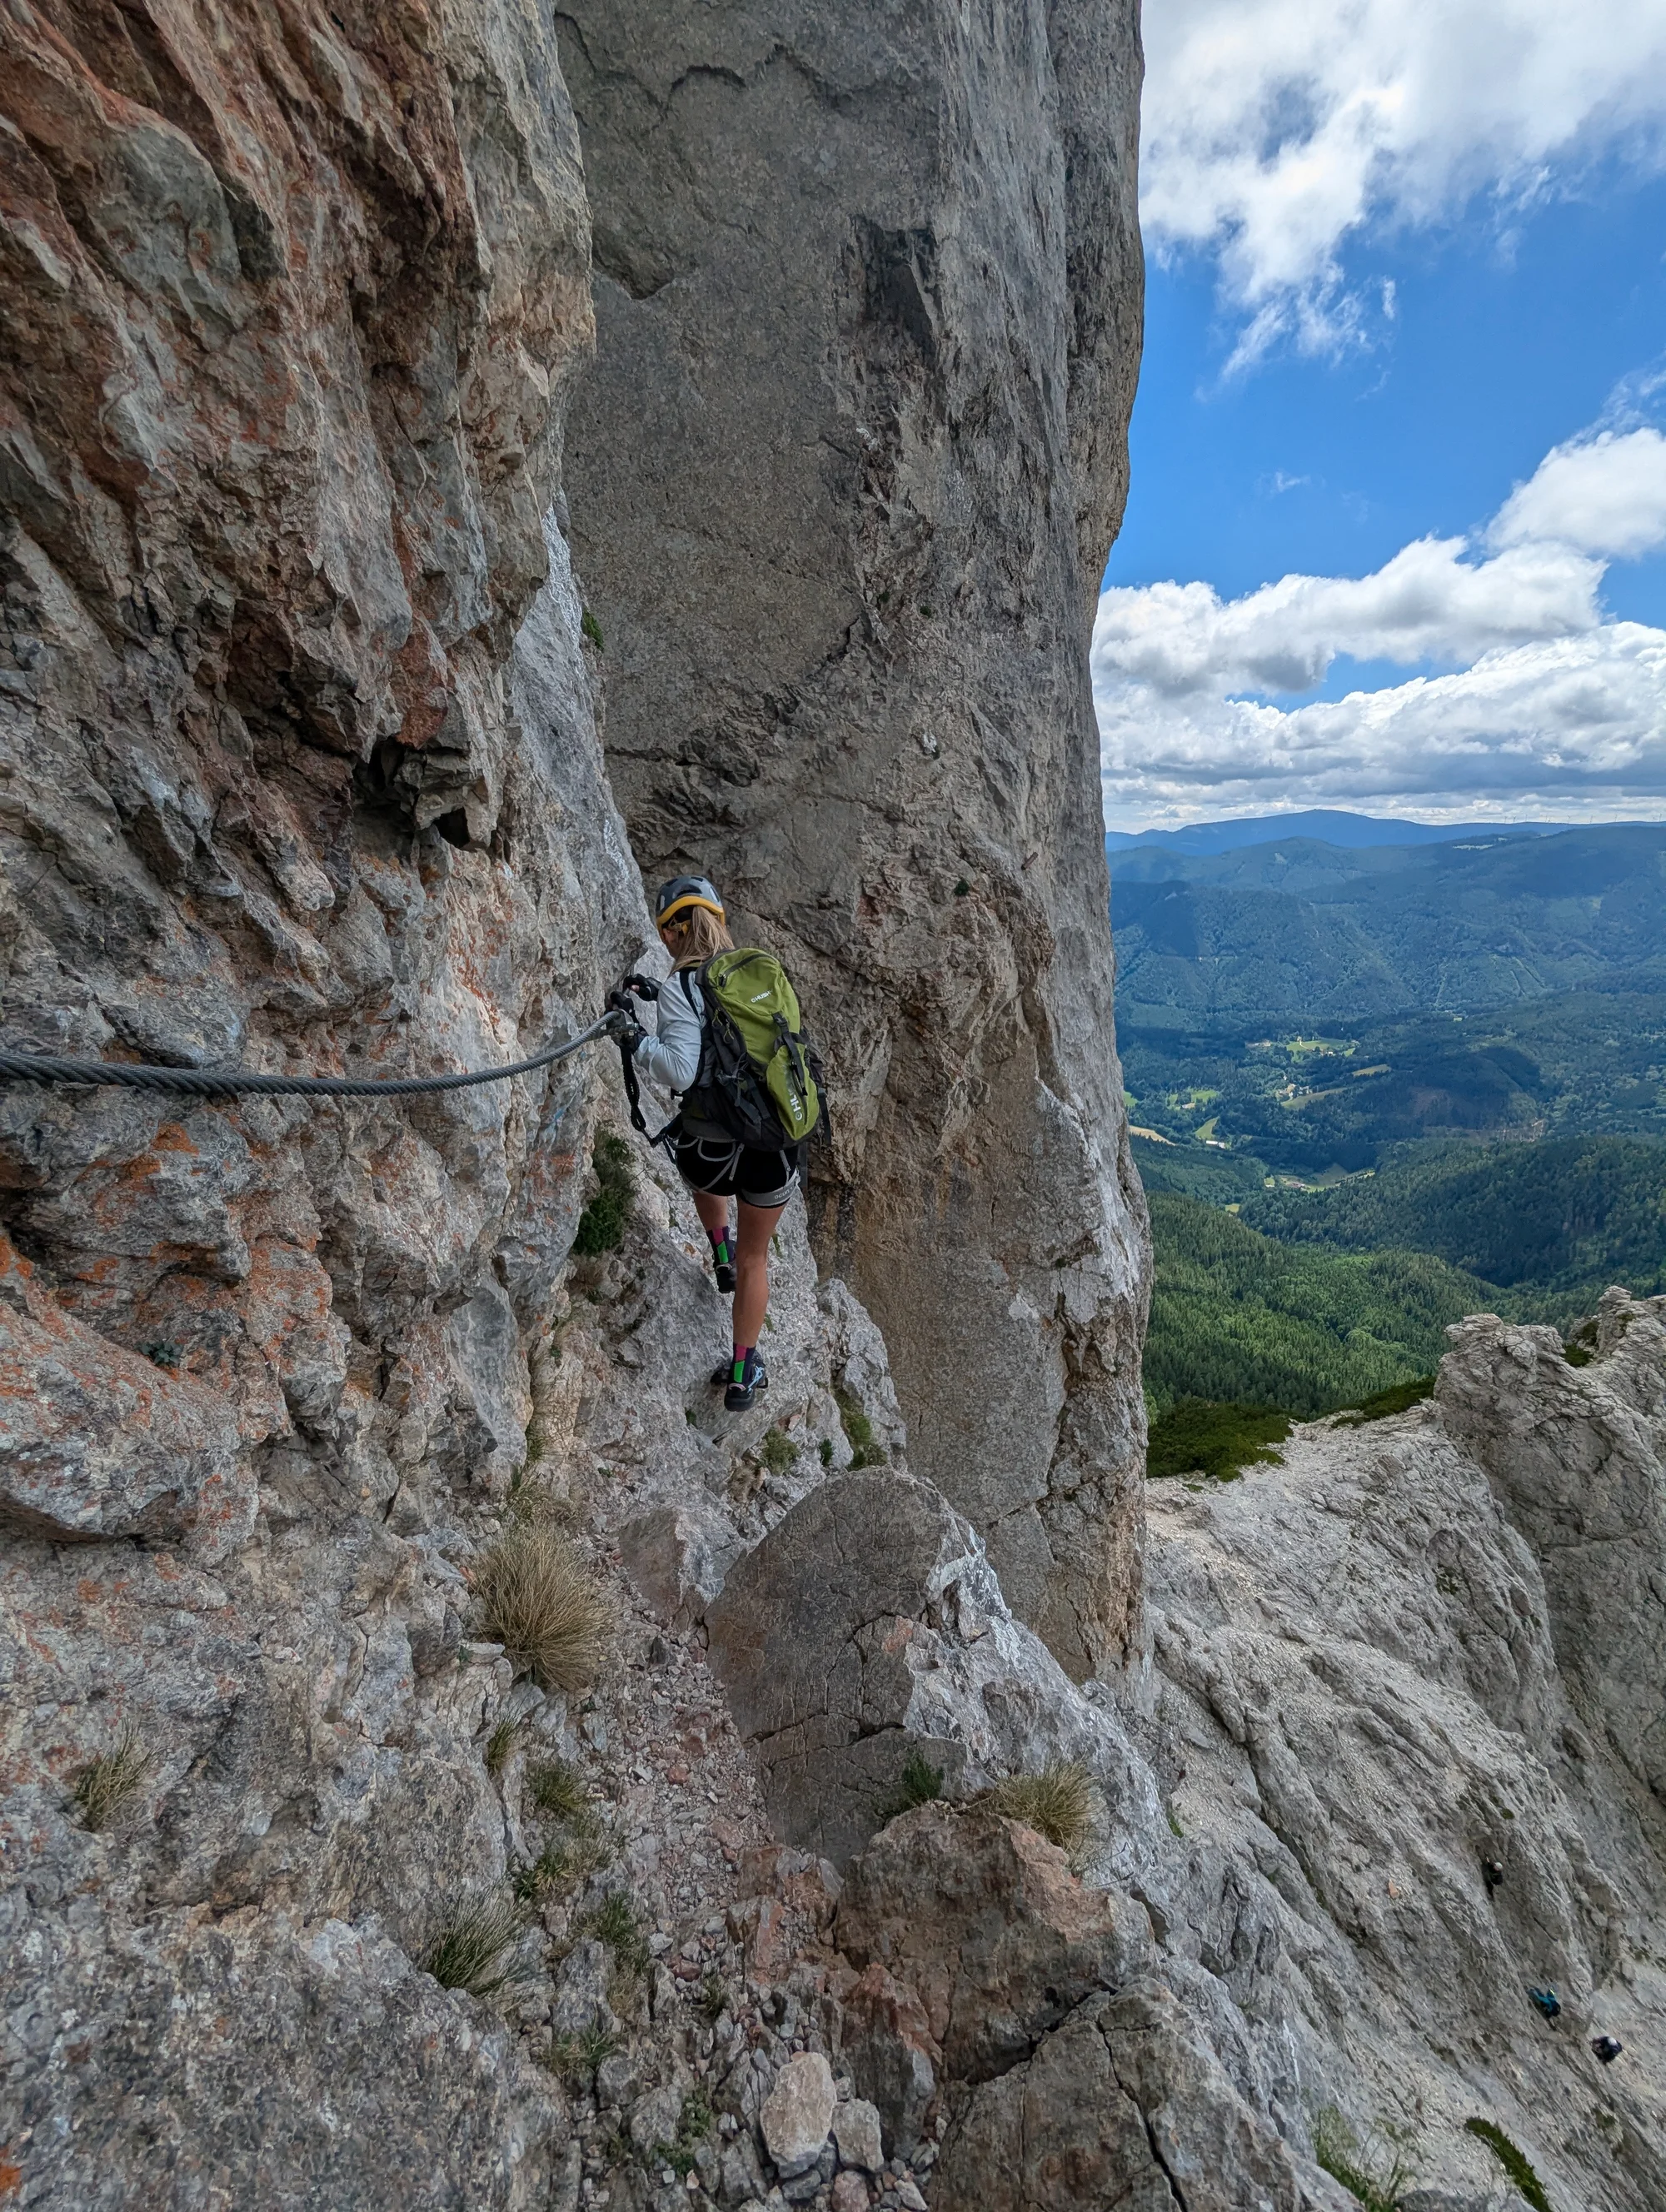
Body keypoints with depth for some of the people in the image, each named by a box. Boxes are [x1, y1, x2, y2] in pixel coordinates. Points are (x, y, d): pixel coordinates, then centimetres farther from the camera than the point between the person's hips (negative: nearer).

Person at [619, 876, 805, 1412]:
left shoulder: (679, 988, -13)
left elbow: (682, 1072, -23)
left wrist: (640, 1038, -8)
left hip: (711, 1155, -3)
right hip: (779, 1151, 4)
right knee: (755, 1257, 25)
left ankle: (721, 1253, 46)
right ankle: (744, 1375, 35)